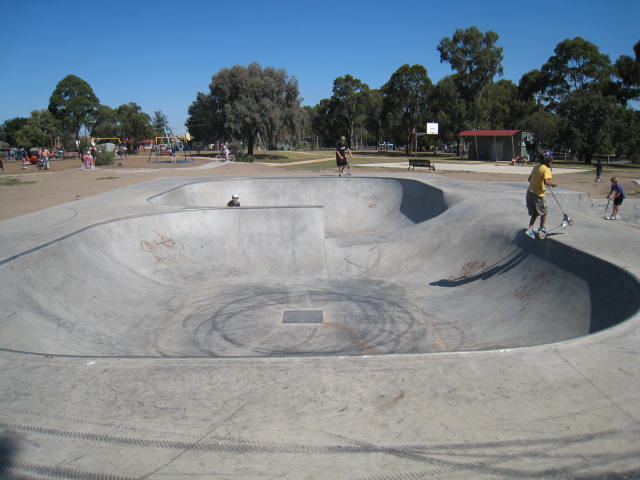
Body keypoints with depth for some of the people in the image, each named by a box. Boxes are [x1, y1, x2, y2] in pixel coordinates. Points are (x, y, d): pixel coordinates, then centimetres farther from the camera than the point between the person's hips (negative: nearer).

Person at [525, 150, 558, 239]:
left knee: (534, 213, 16)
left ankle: (530, 230, 9)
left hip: (530, 192, 7)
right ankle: (541, 230, 20)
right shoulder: (546, 169, -12)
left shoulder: (535, 168, 11)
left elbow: (529, 179, 19)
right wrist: (554, 184, -9)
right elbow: (546, 182, -25)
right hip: (538, 194, -7)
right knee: (544, 212, 13)